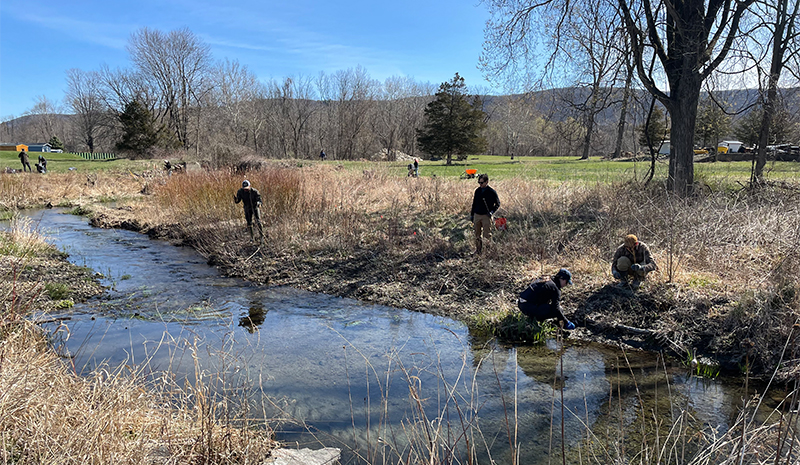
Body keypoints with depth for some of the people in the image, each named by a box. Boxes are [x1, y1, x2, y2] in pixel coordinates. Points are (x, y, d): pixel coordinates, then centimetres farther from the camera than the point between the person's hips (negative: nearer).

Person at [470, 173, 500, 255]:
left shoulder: (491, 192, -7)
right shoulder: (477, 191, 8)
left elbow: (497, 203, 1)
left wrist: (492, 212, -14)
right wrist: (472, 215, 15)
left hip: (486, 216, -5)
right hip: (477, 215, 5)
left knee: (487, 235, -6)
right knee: (477, 235, 10)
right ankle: (478, 250, 20)